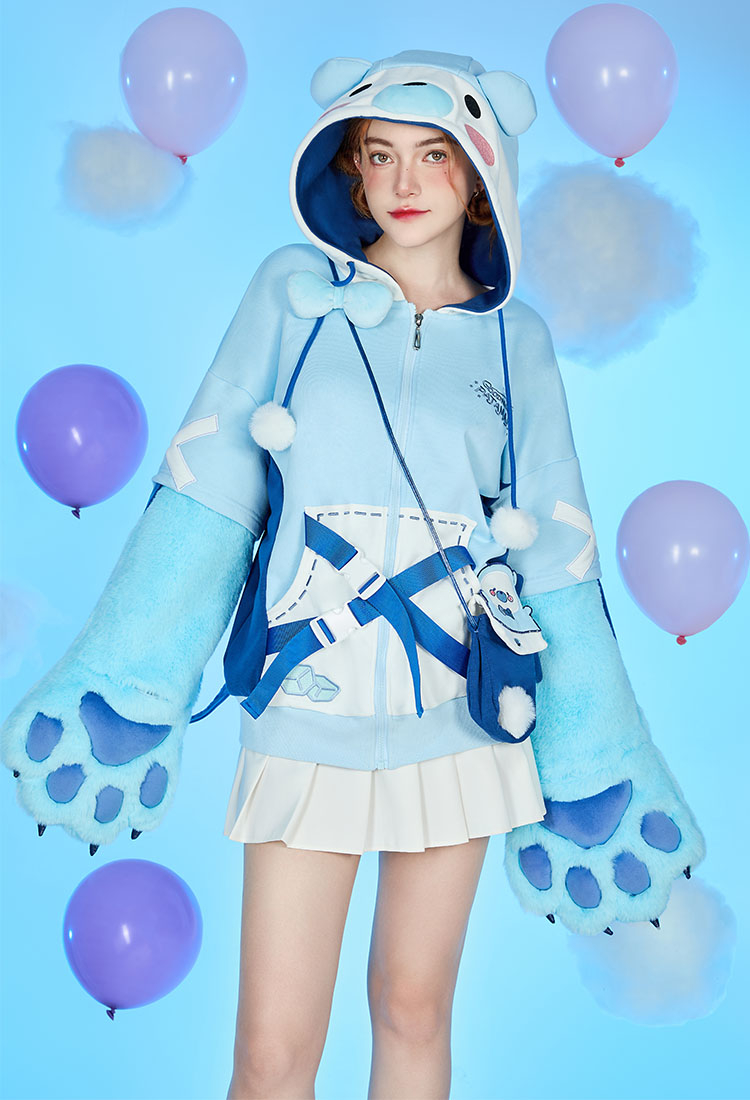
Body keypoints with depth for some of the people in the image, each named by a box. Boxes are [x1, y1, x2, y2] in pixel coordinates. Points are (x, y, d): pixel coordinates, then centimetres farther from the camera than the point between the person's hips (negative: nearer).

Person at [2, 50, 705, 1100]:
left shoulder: (516, 339, 4)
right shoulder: (293, 291, 1)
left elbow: (555, 553, 4)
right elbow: (208, 488, -2)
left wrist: (589, 758, 5)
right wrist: (132, 689, -6)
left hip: (462, 723, 2)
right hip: (307, 722, -1)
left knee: (413, 1011, 13)